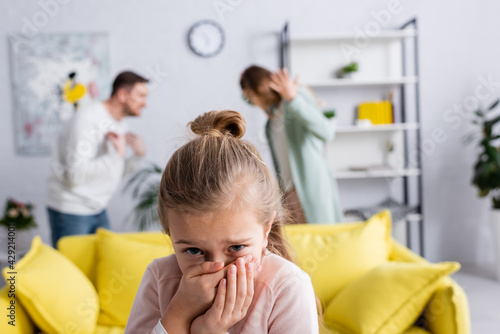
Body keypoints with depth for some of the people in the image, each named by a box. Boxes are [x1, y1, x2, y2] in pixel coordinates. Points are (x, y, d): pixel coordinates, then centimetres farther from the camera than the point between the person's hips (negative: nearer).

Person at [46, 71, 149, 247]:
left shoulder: (120, 126, 9)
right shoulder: (87, 119, -20)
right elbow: (75, 174, -28)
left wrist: (138, 156, -2)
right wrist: (116, 154, -27)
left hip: (98, 210, 9)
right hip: (71, 212, -9)